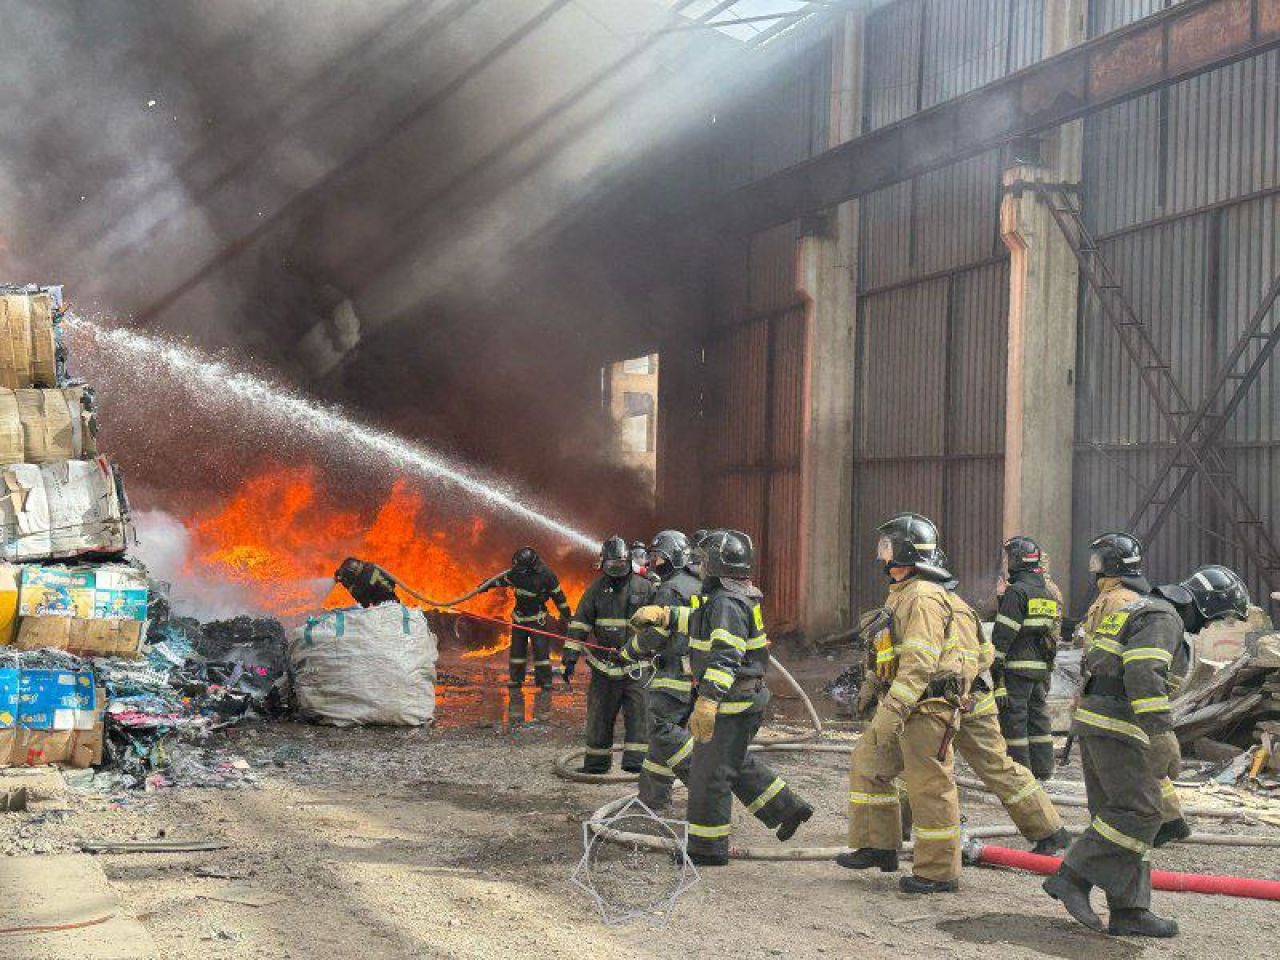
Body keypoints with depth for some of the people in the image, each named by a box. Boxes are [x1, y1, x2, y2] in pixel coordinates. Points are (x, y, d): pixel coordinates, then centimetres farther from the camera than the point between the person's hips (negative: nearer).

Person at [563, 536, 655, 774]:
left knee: (639, 714, -8)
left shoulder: (645, 588, 1)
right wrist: (570, 658, -3)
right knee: (599, 716, 8)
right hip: (603, 664, 1)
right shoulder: (596, 589, 3)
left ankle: (636, 760, -5)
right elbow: (579, 623, 3)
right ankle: (597, 762, 18)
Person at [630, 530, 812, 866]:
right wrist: (663, 615, 22)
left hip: (731, 704, -10)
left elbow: (726, 656, -32)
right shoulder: (738, 597, 12)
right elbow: (700, 621, 28)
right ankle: (787, 808, 30)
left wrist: (708, 702, -39)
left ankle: (707, 848, 8)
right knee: (737, 764, 25)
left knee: (709, 773, -1)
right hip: (746, 700, 10)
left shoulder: (728, 604, -22)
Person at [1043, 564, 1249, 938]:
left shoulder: (1140, 610, 23)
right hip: (1117, 726, -10)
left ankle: (1128, 911, 9)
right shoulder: (1165, 617, -9)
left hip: (1095, 721, 10)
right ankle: (1072, 878, -11)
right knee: (1140, 812, -10)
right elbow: (1144, 672, -24)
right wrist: (1161, 732, -29)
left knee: (1120, 814, 9)